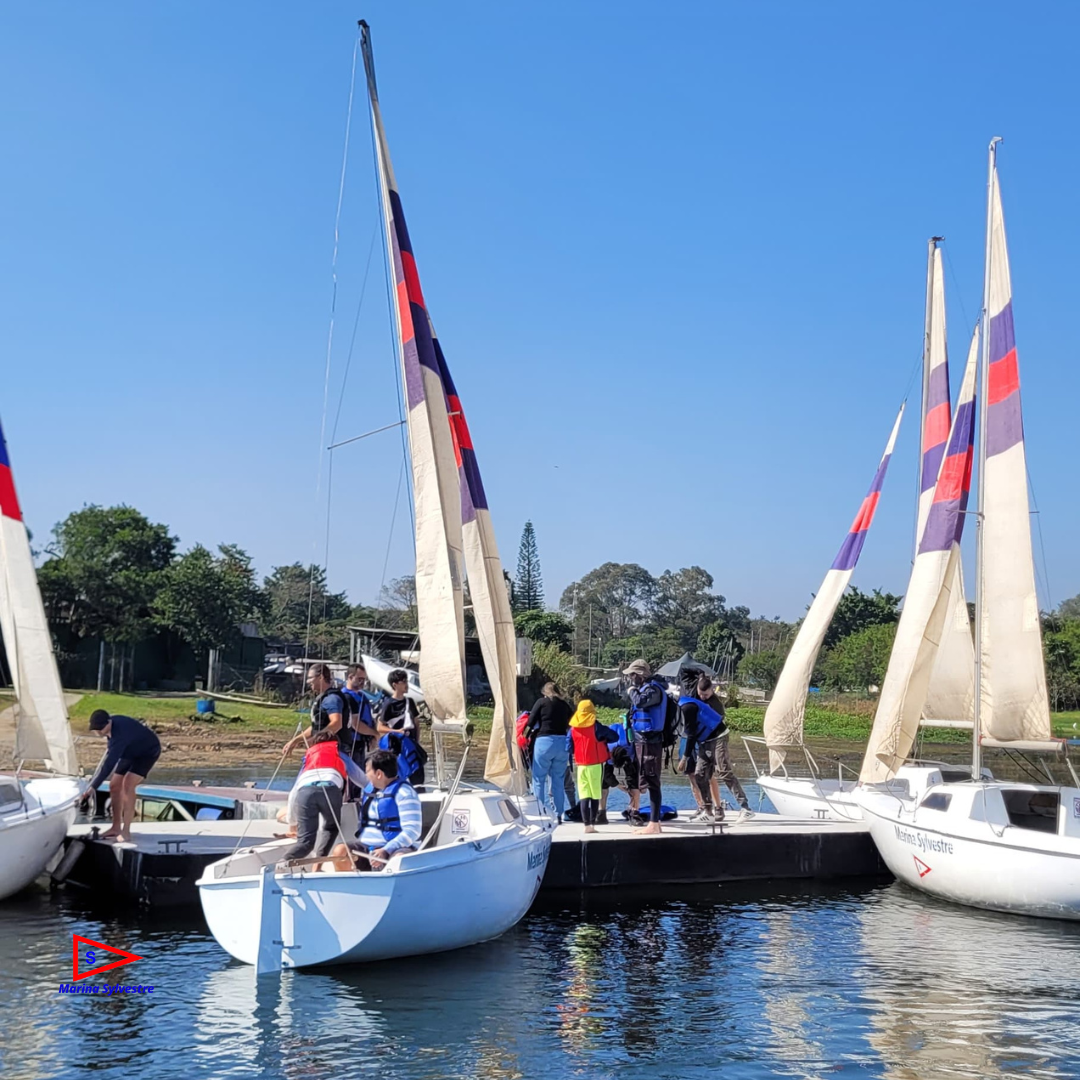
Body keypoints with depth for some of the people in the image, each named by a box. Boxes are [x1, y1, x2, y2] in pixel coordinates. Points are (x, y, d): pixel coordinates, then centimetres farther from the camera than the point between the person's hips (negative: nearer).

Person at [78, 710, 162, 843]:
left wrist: (92, 788, -46)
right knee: (115, 786, 3)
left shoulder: (119, 735, -40)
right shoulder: (109, 725, -14)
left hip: (148, 752, -9)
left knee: (127, 784, -25)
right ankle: (116, 828, 13)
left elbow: (109, 764, -44)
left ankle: (126, 832, -25)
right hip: (131, 753, 9)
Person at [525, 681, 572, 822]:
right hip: (562, 742, 4)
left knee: (539, 779, 4)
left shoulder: (541, 702, 3)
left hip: (544, 741, -4)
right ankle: (558, 814, 10)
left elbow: (531, 722, -3)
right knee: (558, 780, 10)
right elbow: (570, 725, 11)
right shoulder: (564, 705, 13)